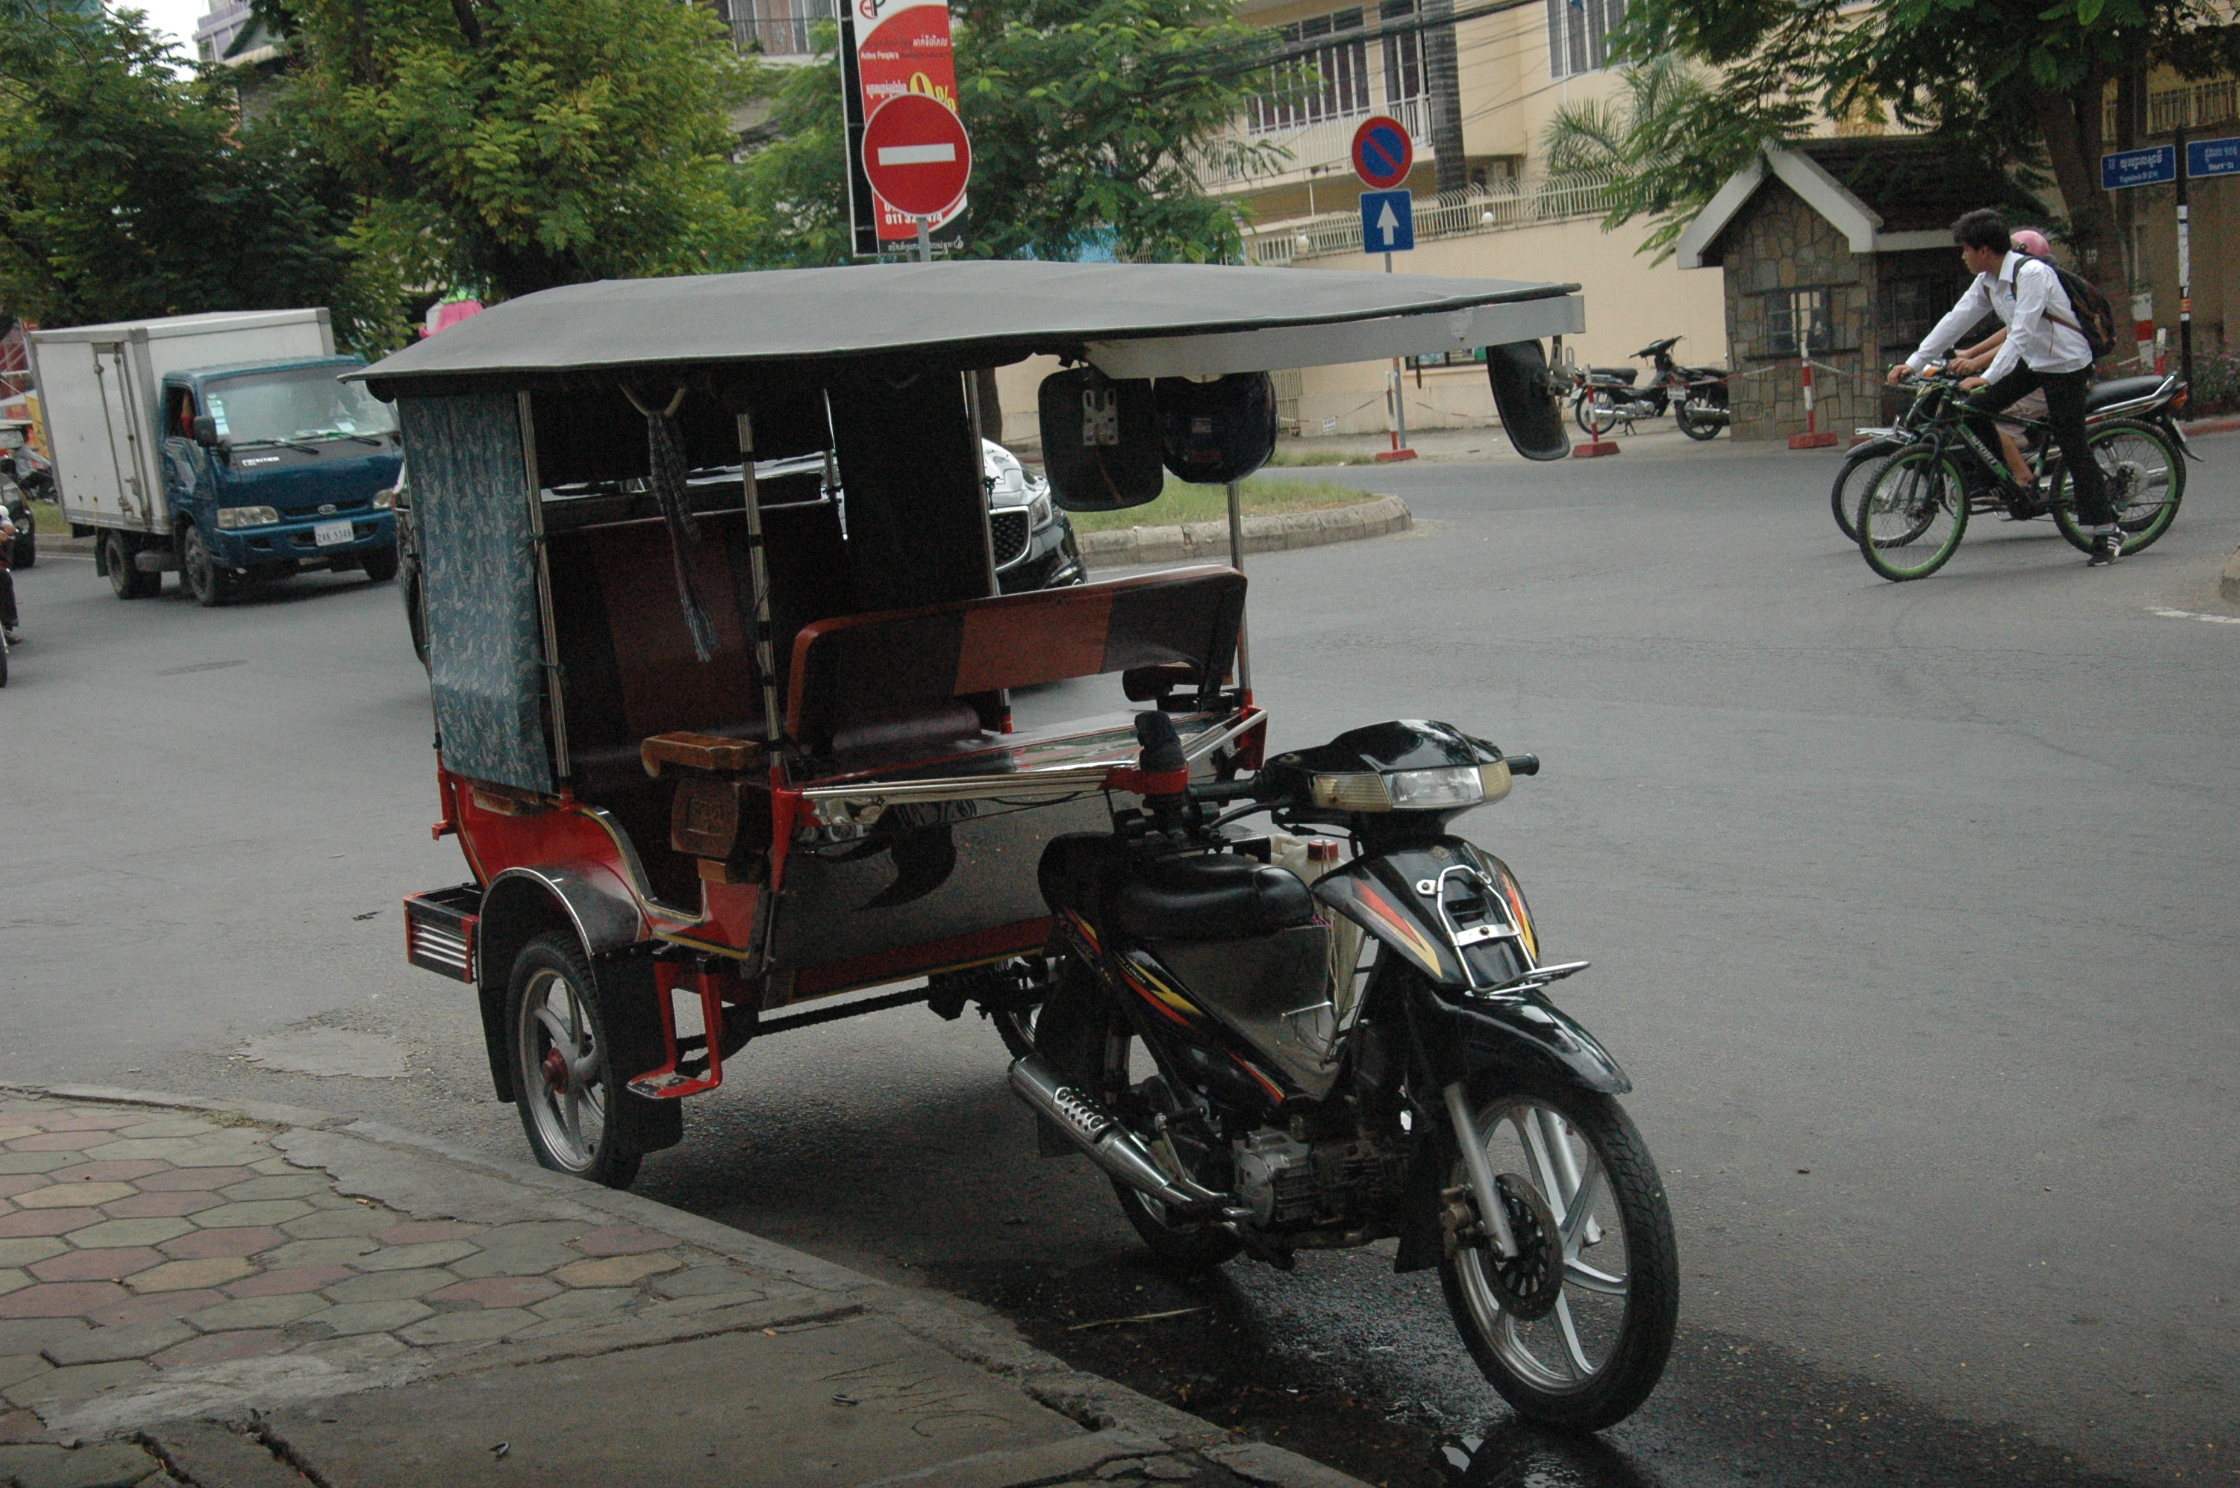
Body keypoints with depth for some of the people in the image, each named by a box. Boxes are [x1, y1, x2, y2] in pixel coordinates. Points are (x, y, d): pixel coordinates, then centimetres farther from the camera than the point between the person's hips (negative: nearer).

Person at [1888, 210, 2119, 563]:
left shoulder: (2032, 274, -24)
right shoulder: (1987, 282, 2)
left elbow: (2021, 333, -32)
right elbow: (1955, 321, 2)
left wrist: (1988, 377, -39)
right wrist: (1914, 363, -4)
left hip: (2066, 364, -8)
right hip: (2031, 361, 8)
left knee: (2072, 447, -8)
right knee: (1974, 411, -3)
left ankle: (2107, 531, -3)